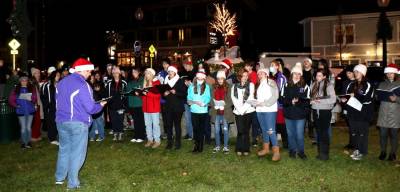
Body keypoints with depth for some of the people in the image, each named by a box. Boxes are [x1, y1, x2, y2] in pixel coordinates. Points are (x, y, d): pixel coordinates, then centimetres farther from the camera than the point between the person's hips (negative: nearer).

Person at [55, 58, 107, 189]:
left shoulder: (61, 83, 7)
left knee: (64, 149, 19)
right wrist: (101, 105, 0)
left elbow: (58, 102, 18)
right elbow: (91, 108, -18)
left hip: (61, 121, 7)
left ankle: (59, 178, 30)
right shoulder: (82, 85, -17)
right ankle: (72, 183, 10)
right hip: (78, 123, -7)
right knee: (77, 153, 3)